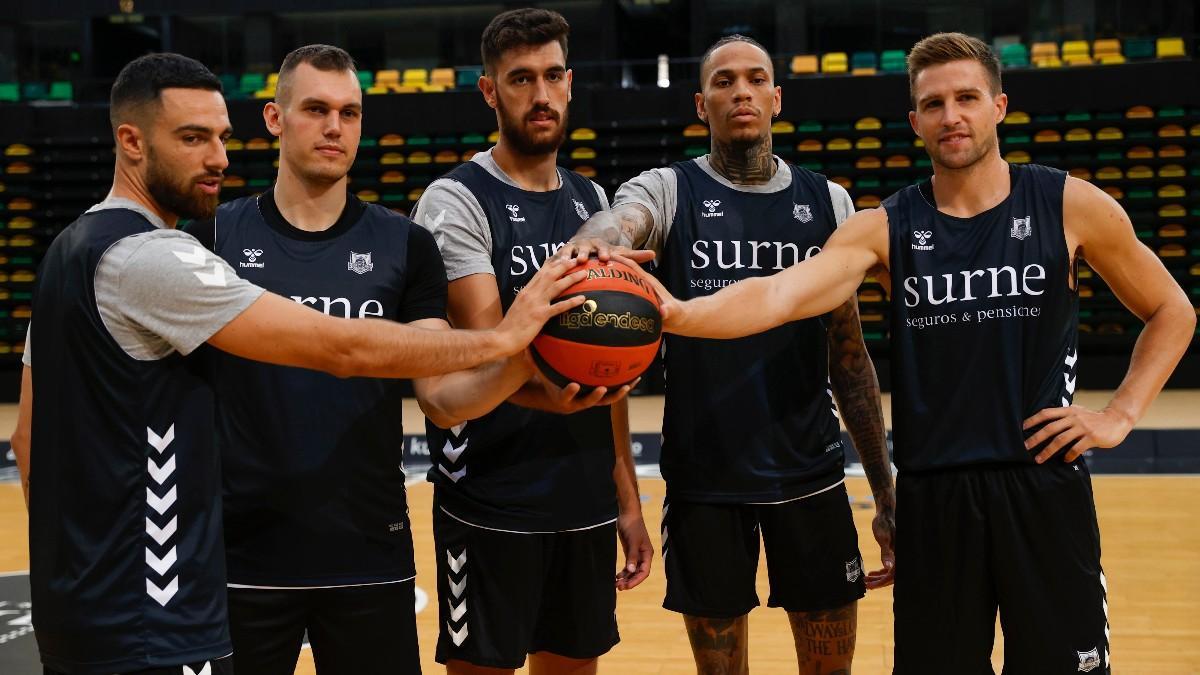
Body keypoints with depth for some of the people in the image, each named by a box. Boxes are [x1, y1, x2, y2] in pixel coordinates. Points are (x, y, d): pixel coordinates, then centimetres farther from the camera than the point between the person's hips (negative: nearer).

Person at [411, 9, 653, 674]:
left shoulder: (592, 202, 11)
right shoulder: (456, 200, -9)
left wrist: (626, 496, 12)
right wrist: (545, 393, -43)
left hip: (588, 502, 6)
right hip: (490, 507, -6)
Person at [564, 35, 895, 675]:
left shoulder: (827, 202, 6)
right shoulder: (666, 191, -1)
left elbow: (848, 352, 10)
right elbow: (616, 222, -26)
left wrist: (885, 489, 8)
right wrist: (588, 246, -51)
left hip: (812, 473, 2)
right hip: (703, 479, -2)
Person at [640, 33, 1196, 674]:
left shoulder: (1072, 206, 0)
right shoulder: (884, 228, 0)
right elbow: (779, 294, -17)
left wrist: (1120, 415, 1)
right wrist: (680, 313, -35)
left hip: (1045, 485, -1)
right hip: (931, 497, 1)